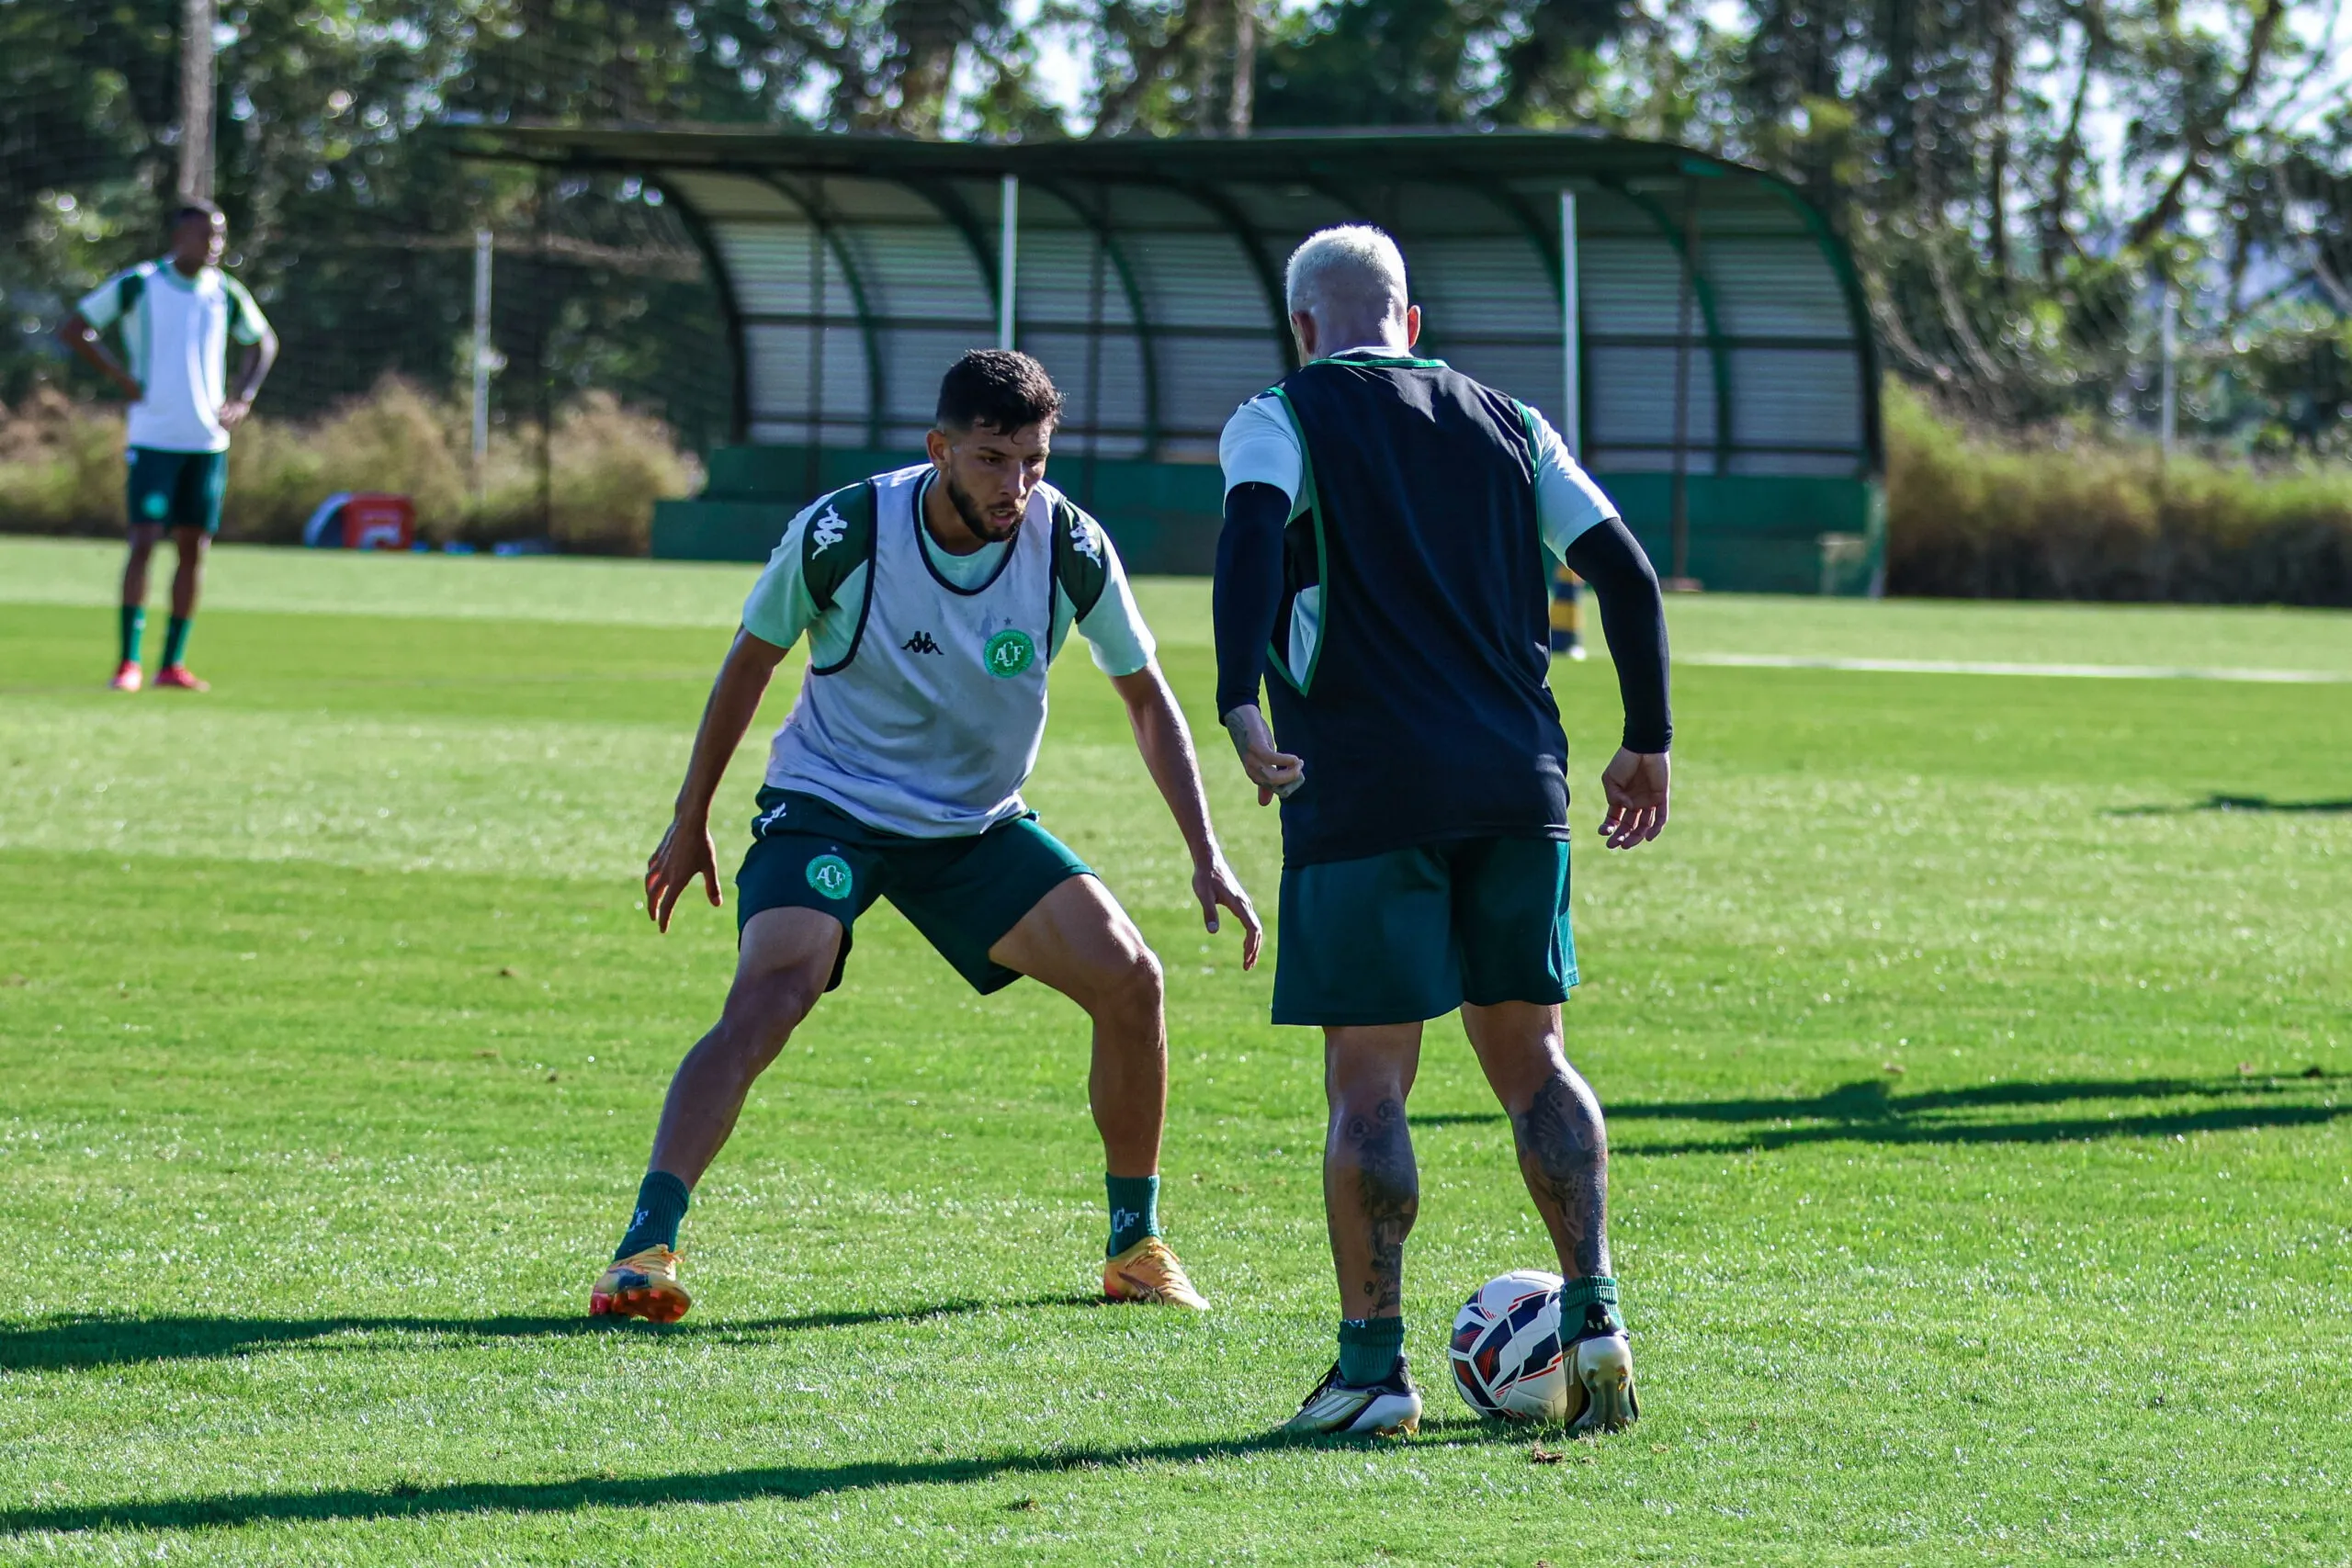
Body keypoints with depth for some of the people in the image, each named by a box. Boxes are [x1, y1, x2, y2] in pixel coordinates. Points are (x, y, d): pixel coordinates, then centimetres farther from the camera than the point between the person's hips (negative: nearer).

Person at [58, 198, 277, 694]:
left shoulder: (226, 294, 7)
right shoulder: (137, 285, -4)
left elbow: (263, 343, 23)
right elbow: (73, 329, 0)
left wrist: (243, 399, 8)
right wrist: (124, 380, -7)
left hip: (208, 441, 4)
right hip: (154, 439, -4)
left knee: (194, 549, 3)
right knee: (144, 541, -11)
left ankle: (173, 663, 9)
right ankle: (128, 662, -7)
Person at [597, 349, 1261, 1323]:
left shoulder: (1070, 548, -14)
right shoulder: (844, 531, -21)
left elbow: (1144, 697, 1)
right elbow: (751, 662, -3)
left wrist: (1206, 856, -5)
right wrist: (689, 824, 4)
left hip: (978, 824, 3)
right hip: (825, 806, -3)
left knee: (1129, 980, -10)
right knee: (766, 1002, -27)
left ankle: (1136, 1248, 9)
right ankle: (643, 1252, -30)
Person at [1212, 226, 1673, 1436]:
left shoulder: (1280, 420, 3)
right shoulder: (1504, 421, 16)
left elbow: (1254, 536, -18)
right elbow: (1626, 574, 10)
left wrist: (1239, 704, -28)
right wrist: (1647, 743, 16)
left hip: (1366, 793, -4)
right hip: (1518, 788, 4)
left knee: (1367, 1082, 0)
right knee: (1528, 1057, 14)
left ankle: (1373, 1367, 0)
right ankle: (1592, 1314, 3)